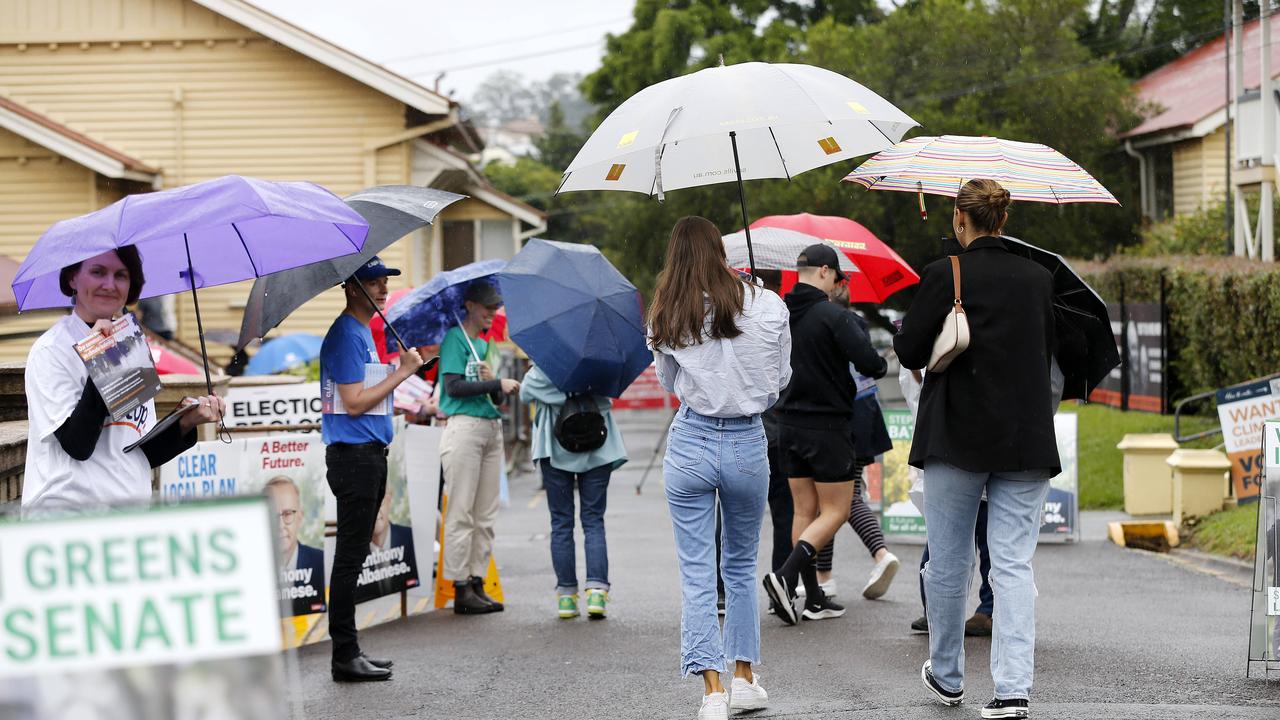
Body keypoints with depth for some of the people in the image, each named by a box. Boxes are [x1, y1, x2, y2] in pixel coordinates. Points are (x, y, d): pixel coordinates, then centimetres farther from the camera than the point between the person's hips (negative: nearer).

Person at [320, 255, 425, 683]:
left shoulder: (364, 332, 18)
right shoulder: (346, 334, -13)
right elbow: (354, 402, -19)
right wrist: (403, 372, -13)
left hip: (370, 452, 10)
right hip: (353, 455, -10)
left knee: (354, 556, 12)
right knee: (350, 557, -7)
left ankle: (349, 651, 17)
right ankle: (345, 656, -5)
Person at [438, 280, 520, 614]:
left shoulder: (486, 345, 20)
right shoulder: (455, 338, -2)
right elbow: (453, 386, -14)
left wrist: (491, 381, -2)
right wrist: (497, 383, -13)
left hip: (492, 428, 8)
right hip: (464, 427, -8)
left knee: (486, 513, 6)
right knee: (461, 512, -6)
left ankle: (478, 583, 9)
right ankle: (461, 589, -5)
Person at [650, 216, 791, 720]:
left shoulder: (666, 319, -3)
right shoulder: (766, 306, -5)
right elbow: (780, 380, 5)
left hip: (690, 444, -1)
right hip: (748, 445, 1)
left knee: (696, 573, 3)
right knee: (741, 564, 18)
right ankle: (744, 678, 22)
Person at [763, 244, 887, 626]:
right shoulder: (833, 316, -15)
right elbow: (871, 364, -20)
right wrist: (881, 364, 2)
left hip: (788, 424, 7)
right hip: (827, 426, -7)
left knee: (805, 511, 11)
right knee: (835, 511, 1)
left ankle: (814, 599, 12)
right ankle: (786, 576, -16)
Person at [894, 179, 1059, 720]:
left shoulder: (944, 275, -8)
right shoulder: (1038, 278, 6)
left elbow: (909, 351, -5)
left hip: (957, 437, -3)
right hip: (1026, 439, 3)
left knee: (948, 563, 12)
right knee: (1014, 564, 1)